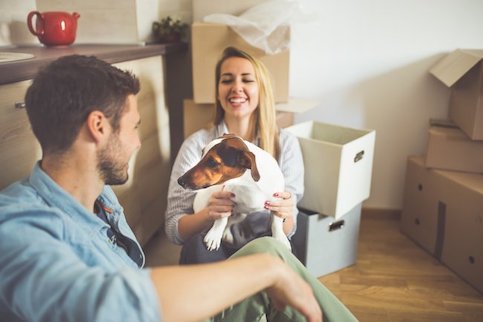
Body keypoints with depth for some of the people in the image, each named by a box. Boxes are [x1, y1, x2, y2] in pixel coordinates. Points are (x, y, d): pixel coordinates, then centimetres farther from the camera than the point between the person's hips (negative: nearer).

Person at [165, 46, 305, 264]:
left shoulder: (286, 144, 0)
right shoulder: (196, 145, -3)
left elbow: (287, 231, -1)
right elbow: (173, 229, -6)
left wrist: (283, 215, -23)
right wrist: (208, 214, -26)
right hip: (211, 251, 0)